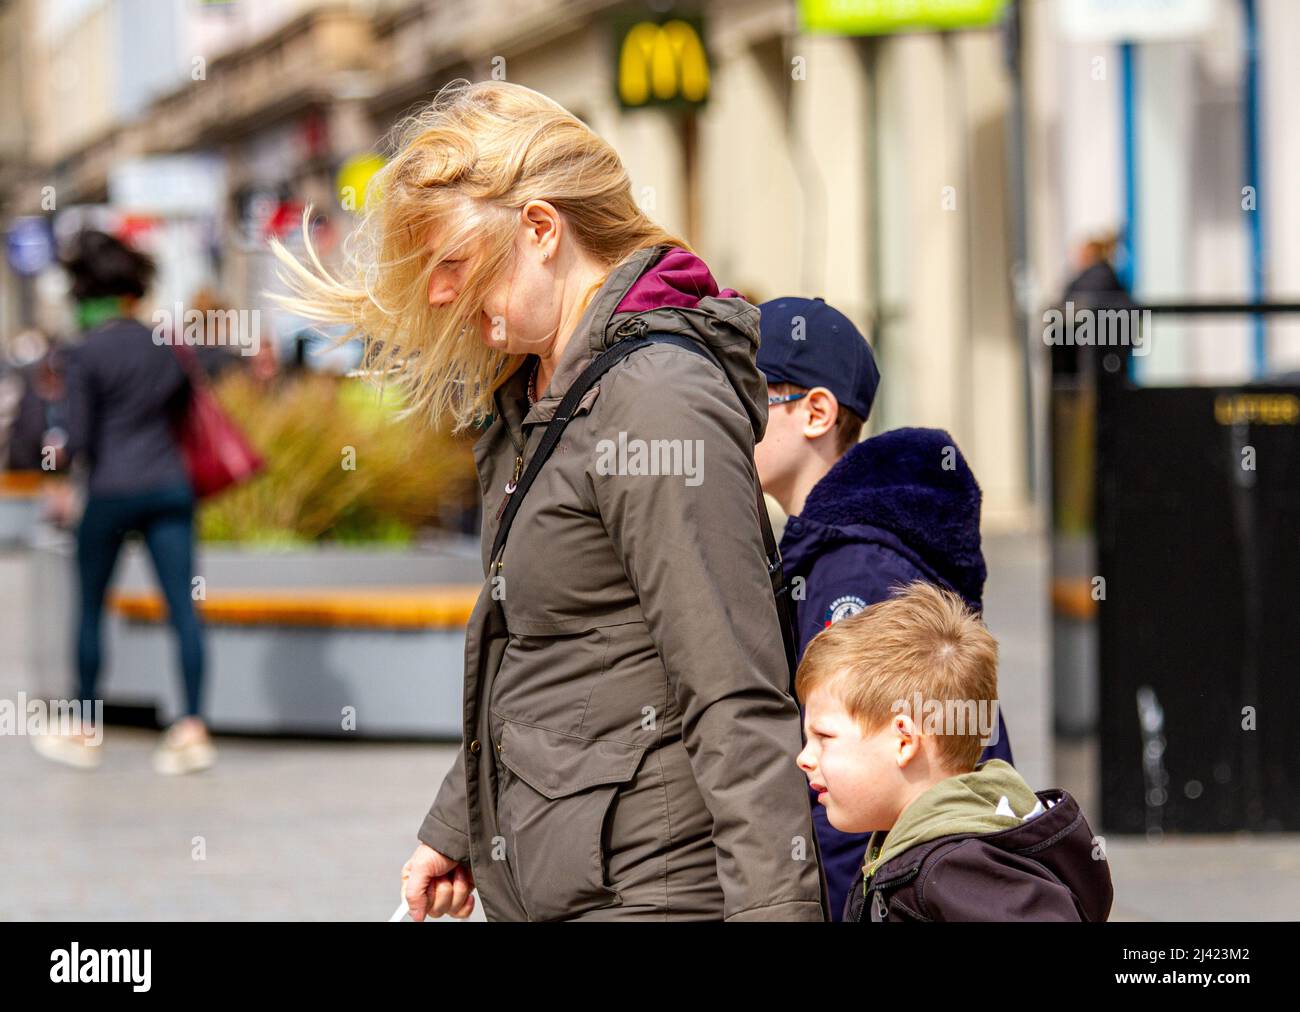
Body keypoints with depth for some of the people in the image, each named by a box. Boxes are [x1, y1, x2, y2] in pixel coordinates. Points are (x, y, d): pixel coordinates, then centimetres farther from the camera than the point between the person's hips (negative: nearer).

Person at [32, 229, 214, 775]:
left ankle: (85, 731, 17)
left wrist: (68, 449, 11)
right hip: (170, 484, 4)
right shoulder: (161, 344, 6)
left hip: (112, 489, -4)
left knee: (91, 607, 11)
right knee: (182, 607, -1)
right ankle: (193, 727, -9)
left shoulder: (87, 354, -9)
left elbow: (79, 439, -9)